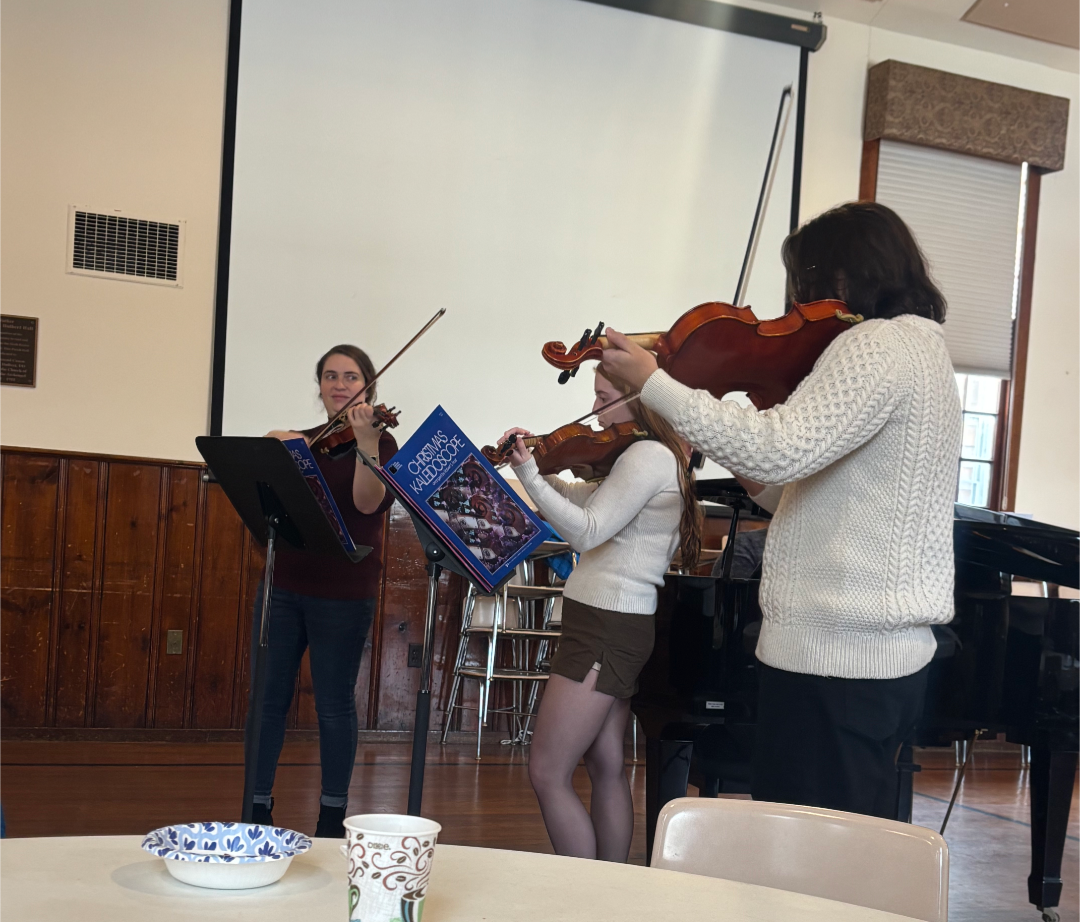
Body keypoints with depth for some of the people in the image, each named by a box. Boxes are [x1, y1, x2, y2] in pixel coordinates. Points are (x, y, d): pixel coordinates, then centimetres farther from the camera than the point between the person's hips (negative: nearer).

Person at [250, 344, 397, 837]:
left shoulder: (380, 443, -1)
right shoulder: (301, 441, 14)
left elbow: (369, 503, -18)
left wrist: (366, 441, -31)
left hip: (343, 593, -4)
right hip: (285, 584, 4)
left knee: (334, 704, 3)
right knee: (266, 698, 5)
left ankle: (333, 818, 16)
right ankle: (257, 809, 16)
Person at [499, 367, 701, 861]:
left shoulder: (650, 455, -15)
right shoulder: (657, 456, 16)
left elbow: (587, 531, -22)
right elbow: (582, 499, 19)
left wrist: (528, 475, -23)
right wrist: (533, 462, 6)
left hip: (607, 626, -11)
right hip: (613, 622, 11)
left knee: (547, 774, -8)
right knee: (606, 768, 13)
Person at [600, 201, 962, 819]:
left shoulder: (878, 345, -14)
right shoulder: (925, 348, 18)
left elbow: (779, 450, -27)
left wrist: (652, 383, -20)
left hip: (832, 658, -11)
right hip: (891, 657, 11)